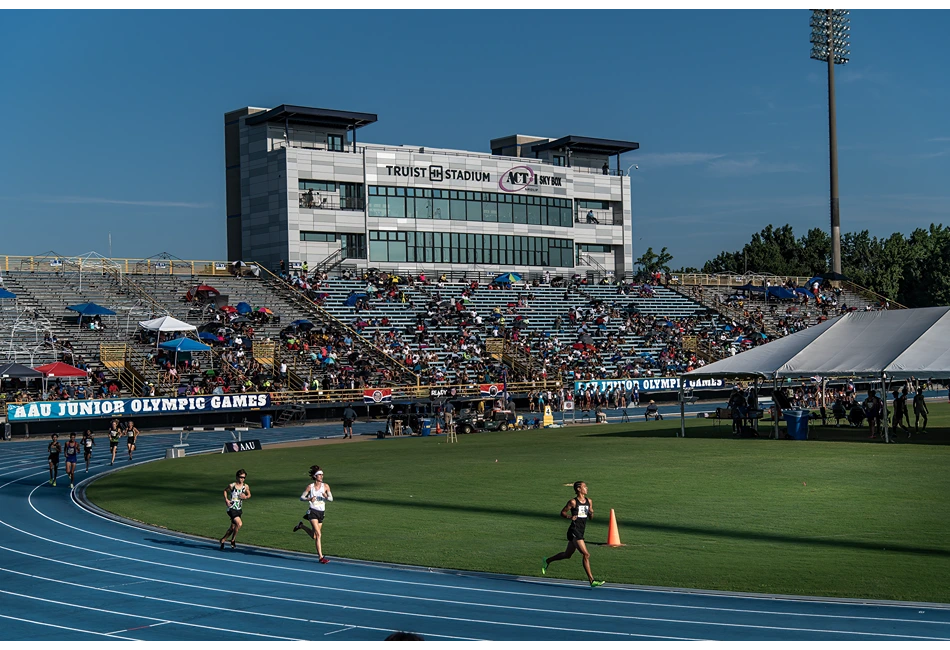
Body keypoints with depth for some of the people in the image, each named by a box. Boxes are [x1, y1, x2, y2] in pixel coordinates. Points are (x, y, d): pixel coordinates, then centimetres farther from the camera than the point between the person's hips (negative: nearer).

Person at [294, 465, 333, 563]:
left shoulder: (325, 486, 1)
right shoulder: (310, 487, -5)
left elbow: (331, 498, -4)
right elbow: (301, 497, 0)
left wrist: (326, 496, -26)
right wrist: (309, 499, -20)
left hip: (321, 512, 4)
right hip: (313, 512, -4)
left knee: (314, 535, 15)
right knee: (318, 535, -16)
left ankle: (301, 526, 42)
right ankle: (321, 557, -12)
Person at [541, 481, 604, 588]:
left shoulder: (589, 502, 9)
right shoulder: (573, 502, -9)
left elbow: (590, 517, 15)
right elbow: (562, 512, -2)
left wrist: (591, 513, -7)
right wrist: (570, 517, -21)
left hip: (580, 532, 8)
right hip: (574, 531, -8)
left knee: (567, 555, 19)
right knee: (586, 554, -12)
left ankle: (547, 561, 38)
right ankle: (591, 580, -9)